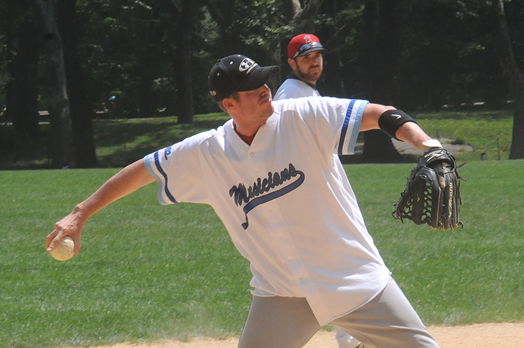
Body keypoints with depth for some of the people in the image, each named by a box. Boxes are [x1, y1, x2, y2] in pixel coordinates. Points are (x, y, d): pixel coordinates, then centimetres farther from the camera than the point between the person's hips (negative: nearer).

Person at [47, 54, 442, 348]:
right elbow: (143, 170, 8)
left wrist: (429, 148, -39)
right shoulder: (206, 152, -4)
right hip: (281, 293, 1)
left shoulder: (301, 117, -12)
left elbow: (380, 115, -21)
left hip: (355, 275, -1)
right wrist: (81, 214, 6)